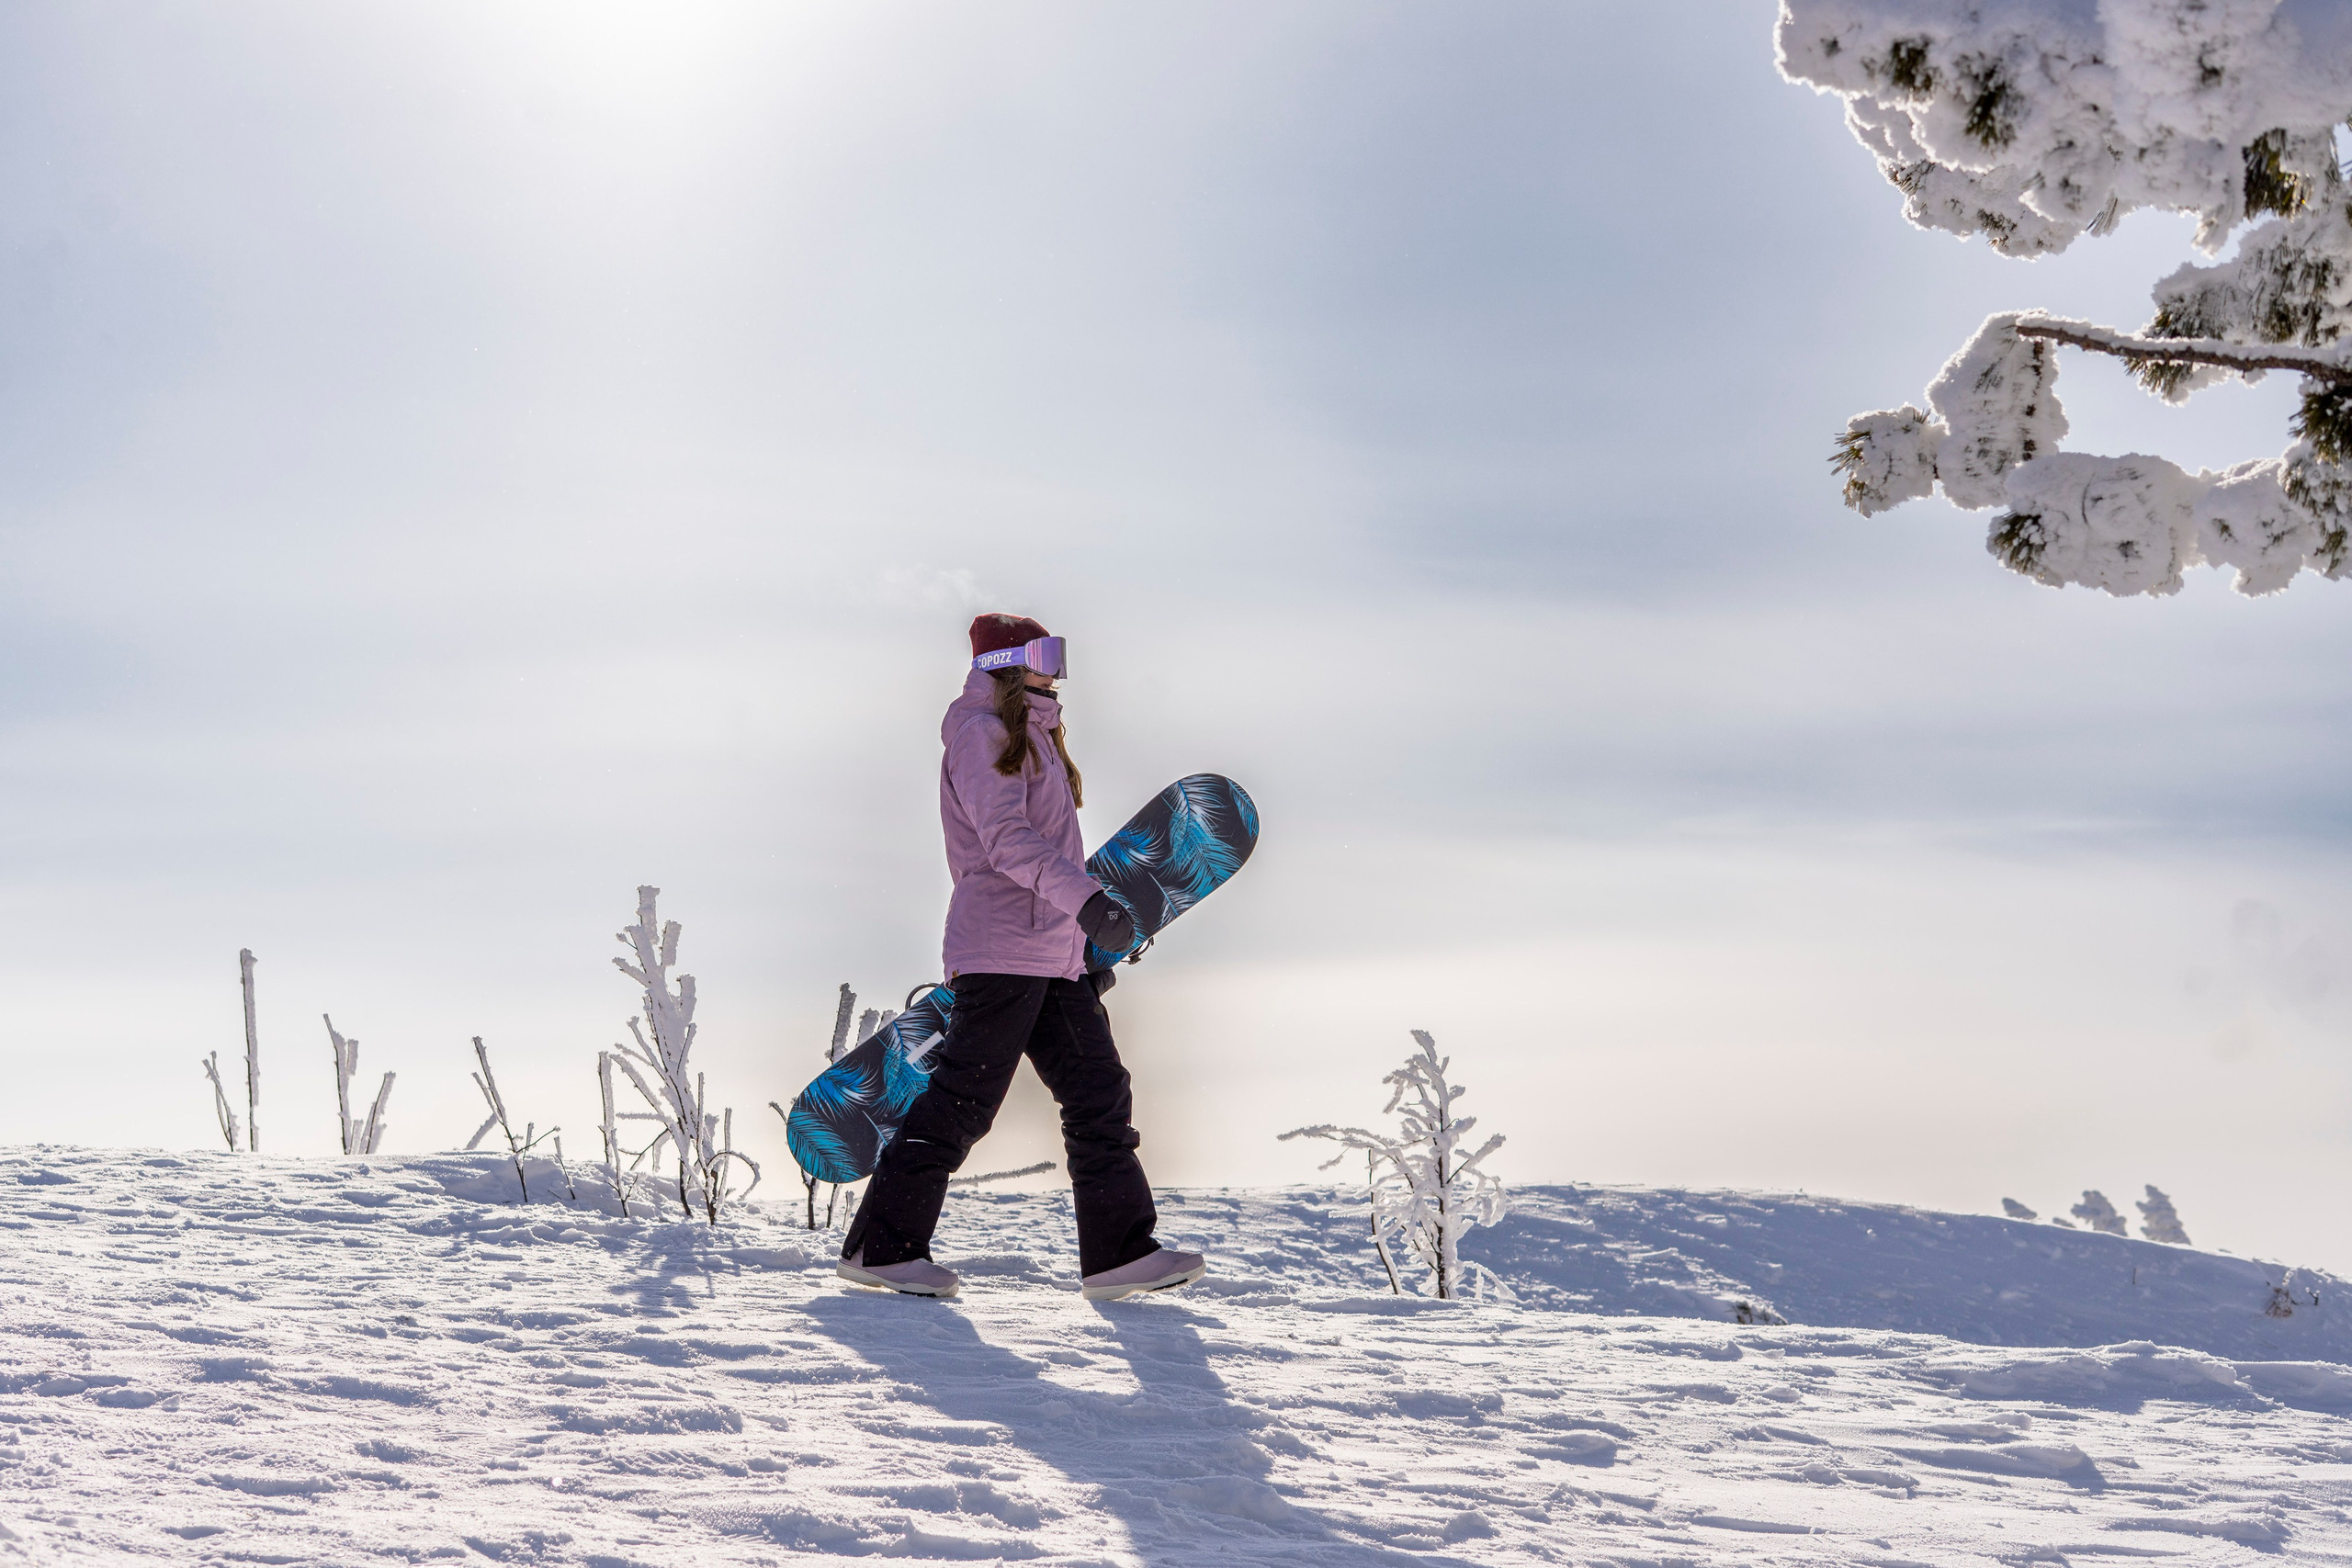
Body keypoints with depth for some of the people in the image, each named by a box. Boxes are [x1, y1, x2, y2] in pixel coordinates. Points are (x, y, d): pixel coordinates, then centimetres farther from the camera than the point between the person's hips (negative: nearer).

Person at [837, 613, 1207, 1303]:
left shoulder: (1035, 739, 24)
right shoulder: (982, 733, -6)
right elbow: (1005, 837, -19)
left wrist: (1087, 951, 23)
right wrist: (1084, 899, -31)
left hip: (1053, 957, 10)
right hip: (1000, 948, -10)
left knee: (1099, 1092, 2)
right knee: (964, 1098, -9)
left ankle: (1119, 1251, 1)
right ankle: (880, 1246, -2)